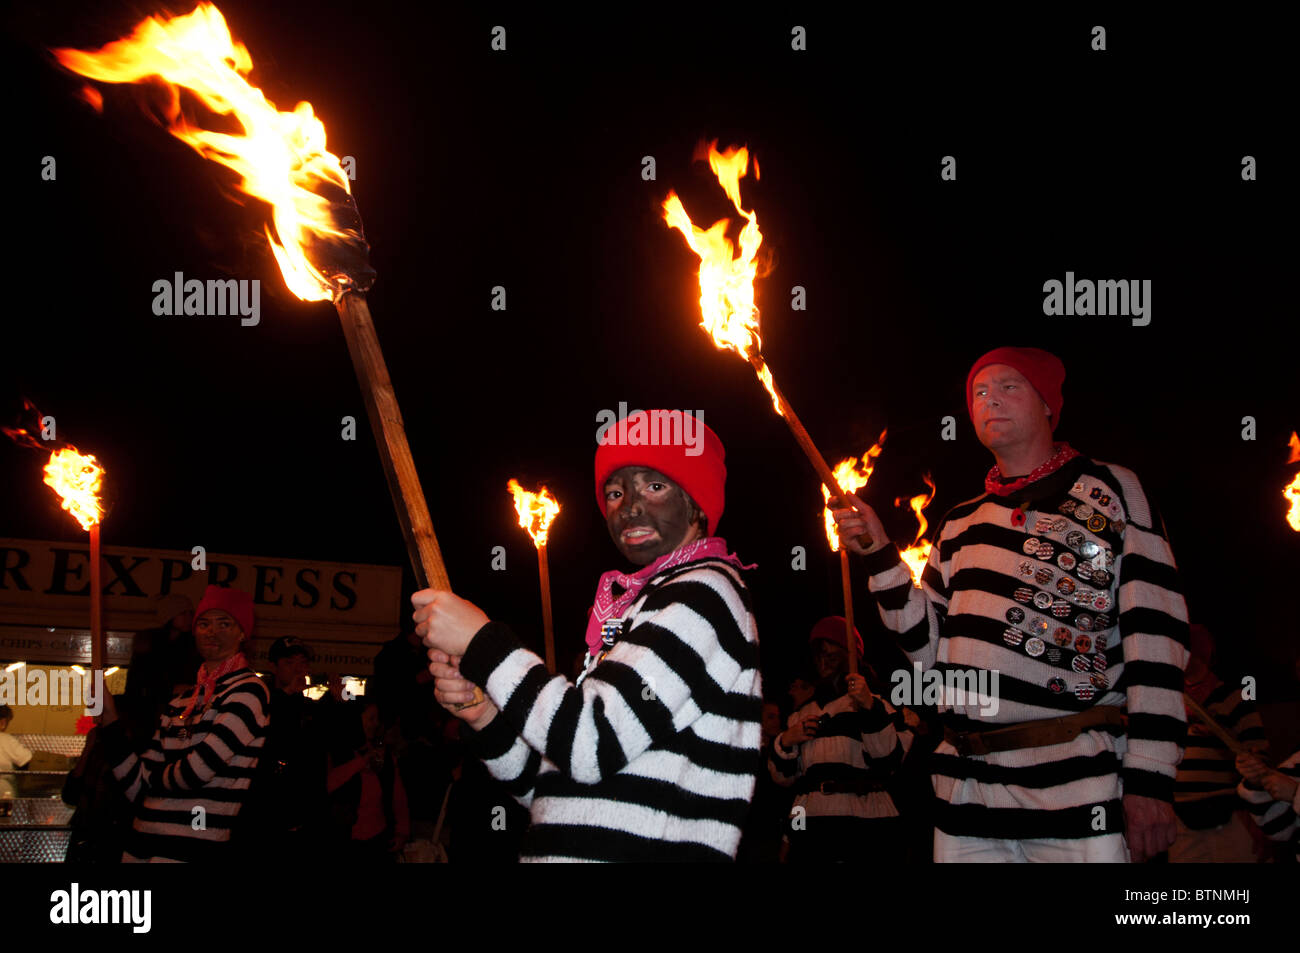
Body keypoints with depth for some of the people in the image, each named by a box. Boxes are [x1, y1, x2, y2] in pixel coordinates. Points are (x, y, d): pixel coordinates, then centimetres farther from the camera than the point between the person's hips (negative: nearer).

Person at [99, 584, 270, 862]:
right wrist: (110, 719, 4)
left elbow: (197, 770, -17)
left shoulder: (248, 691, -8)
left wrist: (155, 775, 3)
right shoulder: (180, 704, 13)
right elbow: (140, 789, 9)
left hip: (193, 849, -7)